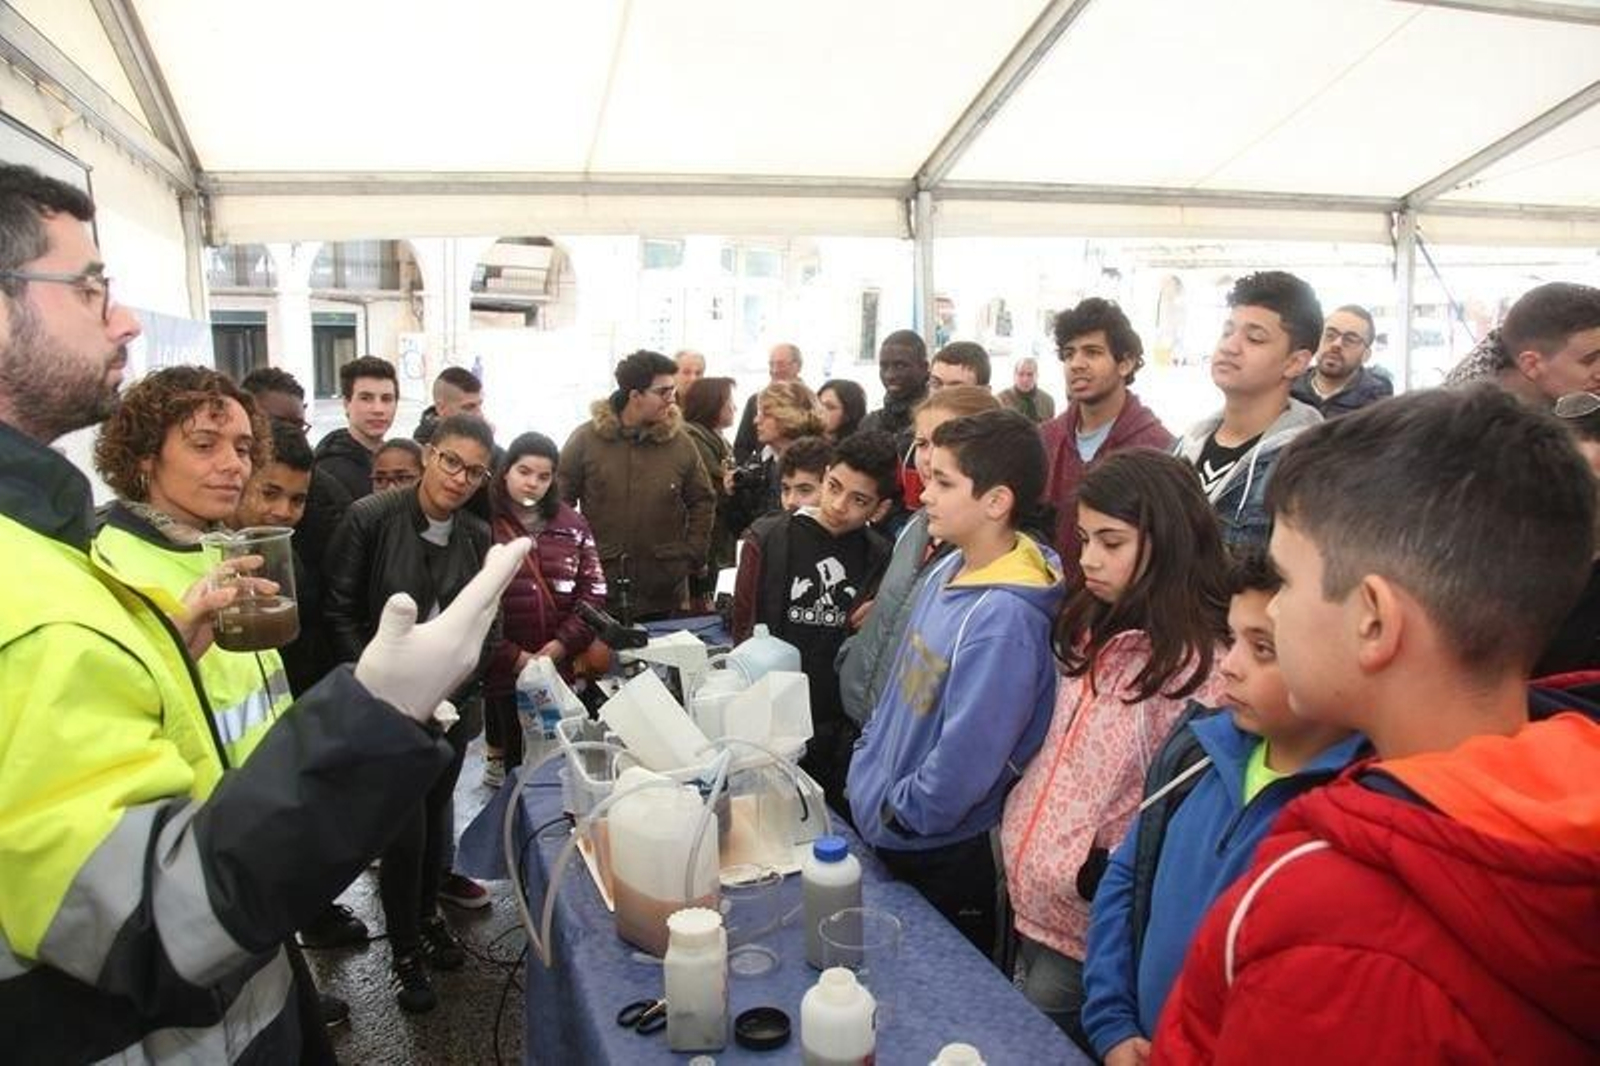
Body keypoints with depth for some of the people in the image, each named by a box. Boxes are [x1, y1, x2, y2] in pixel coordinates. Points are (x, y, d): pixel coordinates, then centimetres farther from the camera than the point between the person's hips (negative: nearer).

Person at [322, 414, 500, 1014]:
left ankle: (428, 915, 41)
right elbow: (341, 612, -8)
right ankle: (405, 952, 20)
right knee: (405, 827, -2)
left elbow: (487, 628, 5)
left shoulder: (477, 538, 1)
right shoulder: (370, 518, -12)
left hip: (450, 706, 4)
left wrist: (451, 688, -8)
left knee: (436, 815, 17)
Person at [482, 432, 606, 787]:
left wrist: (562, 645, -8)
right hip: (501, 670, -3)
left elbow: (593, 590, 4)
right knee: (516, 761, 8)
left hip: (561, 668, 3)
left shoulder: (572, 525, 8)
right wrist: (514, 657, -13)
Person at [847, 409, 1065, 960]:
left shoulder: (1003, 618, -29)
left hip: (944, 859, -8)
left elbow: (962, 763, -27)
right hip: (883, 831, 8)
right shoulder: (948, 569, -2)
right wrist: (864, 768, 8)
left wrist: (894, 813, -13)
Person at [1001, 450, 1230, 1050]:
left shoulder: (1200, 667, -20)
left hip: (1088, 917, -7)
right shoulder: (1094, 631, 4)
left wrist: (1109, 877, -18)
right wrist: (1017, 831, 9)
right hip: (1027, 887, 7)